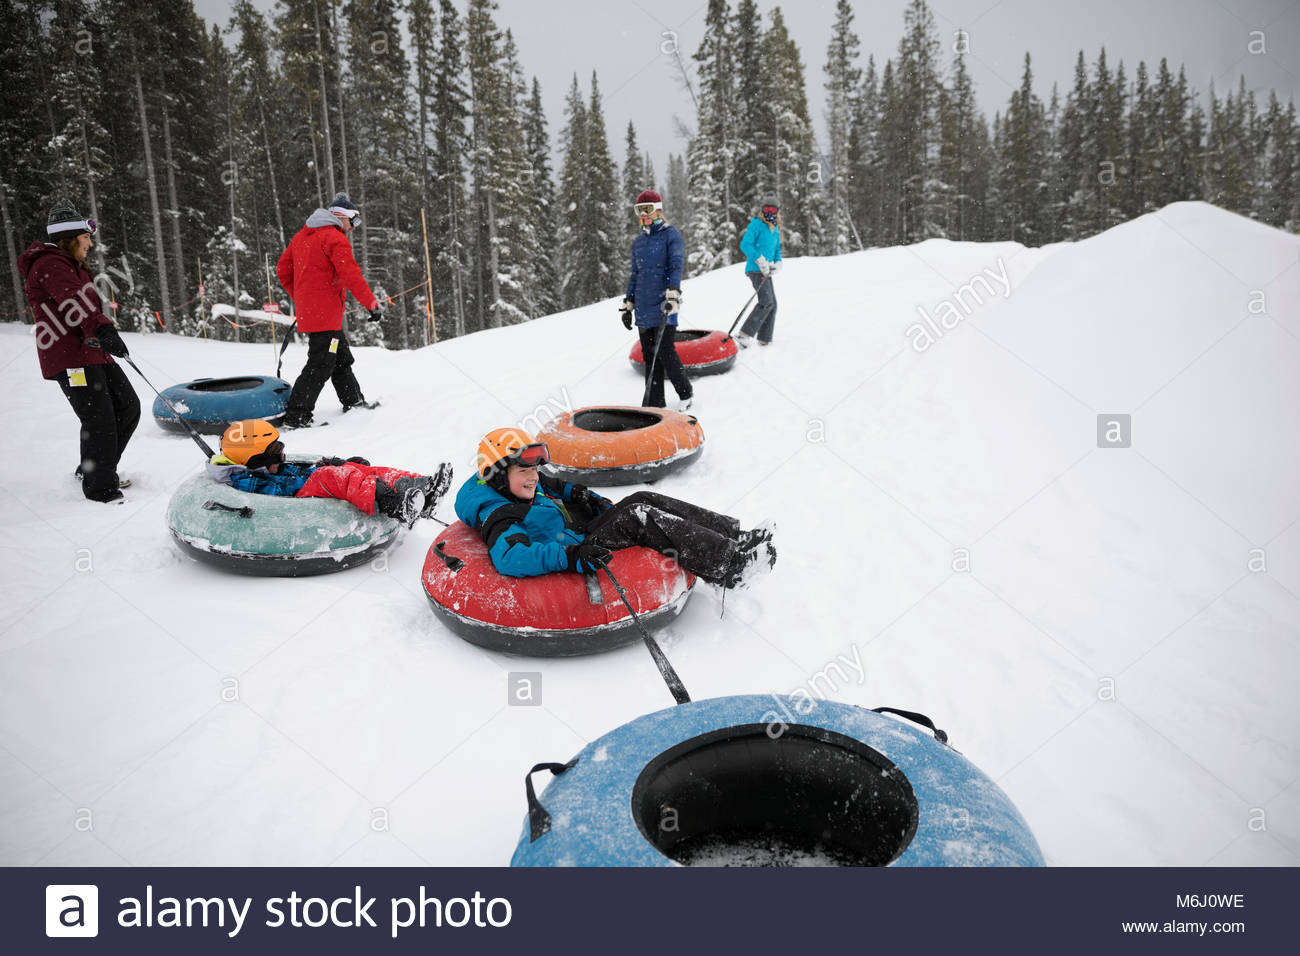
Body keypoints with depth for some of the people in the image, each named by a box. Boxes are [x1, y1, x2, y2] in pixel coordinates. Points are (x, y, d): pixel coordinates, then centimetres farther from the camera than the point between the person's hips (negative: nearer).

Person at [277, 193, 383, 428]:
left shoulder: (302, 236, 16)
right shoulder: (335, 238, -12)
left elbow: (283, 270, 18)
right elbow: (351, 276, -20)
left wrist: (300, 298, 21)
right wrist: (372, 304, -16)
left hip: (307, 309, 10)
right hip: (325, 312, -10)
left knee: (341, 358, 20)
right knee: (321, 364, -7)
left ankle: (353, 401, 32)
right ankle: (296, 417, -8)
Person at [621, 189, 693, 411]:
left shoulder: (671, 235, -1)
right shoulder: (638, 242, 18)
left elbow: (676, 266, -13)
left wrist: (672, 295, -26)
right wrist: (627, 304, 20)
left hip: (664, 305, -6)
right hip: (643, 307, 6)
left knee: (665, 353, -9)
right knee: (649, 355, 6)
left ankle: (686, 393, 11)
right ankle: (654, 402, 12)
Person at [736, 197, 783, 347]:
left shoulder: (776, 230, 18)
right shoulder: (756, 224, -6)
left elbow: (777, 251, 26)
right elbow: (745, 245, -15)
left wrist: (777, 263, 4)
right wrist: (761, 261, -21)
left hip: (766, 271, 9)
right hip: (756, 269, -9)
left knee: (772, 304, 10)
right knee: (766, 302, -22)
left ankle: (764, 340, 18)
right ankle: (744, 335, -25)